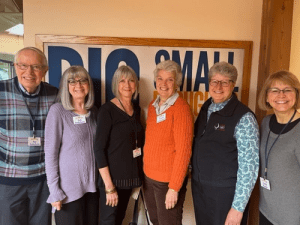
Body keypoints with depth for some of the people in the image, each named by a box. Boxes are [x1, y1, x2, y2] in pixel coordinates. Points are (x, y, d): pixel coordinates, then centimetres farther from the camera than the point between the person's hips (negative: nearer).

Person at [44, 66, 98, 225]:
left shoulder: (93, 111, 4)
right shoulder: (58, 110, -10)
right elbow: (50, 152, -11)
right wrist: (54, 190, -12)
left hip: (92, 185, 5)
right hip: (68, 188, -5)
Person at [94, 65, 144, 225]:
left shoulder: (137, 110, 5)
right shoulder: (107, 110, -13)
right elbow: (99, 149, -16)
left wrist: (139, 176, 8)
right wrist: (109, 185, -18)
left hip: (131, 175, 6)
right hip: (113, 177, -6)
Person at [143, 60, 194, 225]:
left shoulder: (181, 108, -16)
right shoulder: (152, 106, 5)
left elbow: (183, 150, -18)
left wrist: (174, 187, -18)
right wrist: (147, 169, 8)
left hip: (168, 180, -6)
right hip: (149, 176, 6)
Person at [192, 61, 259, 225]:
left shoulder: (244, 118, -17)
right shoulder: (206, 108, 3)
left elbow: (249, 166, -18)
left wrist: (238, 207, -17)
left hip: (225, 195, -6)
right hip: (199, 189, 6)